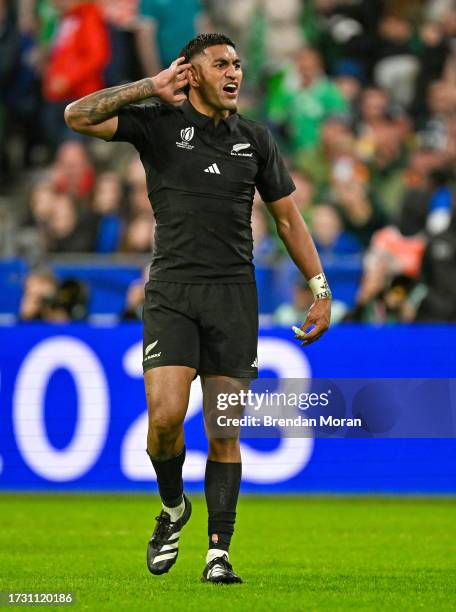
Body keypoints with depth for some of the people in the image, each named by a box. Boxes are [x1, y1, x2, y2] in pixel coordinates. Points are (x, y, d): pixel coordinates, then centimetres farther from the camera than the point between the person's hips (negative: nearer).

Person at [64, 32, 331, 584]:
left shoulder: (254, 140, 11)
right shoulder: (159, 124, 3)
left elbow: (288, 218, 17)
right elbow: (78, 116, -9)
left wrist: (320, 290, 11)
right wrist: (152, 88, -9)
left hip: (233, 295, 2)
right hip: (171, 291, -2)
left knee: (224, 433, 0)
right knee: (165, 415, -17)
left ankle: (218, 552, 6)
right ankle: (172, 507, 12)